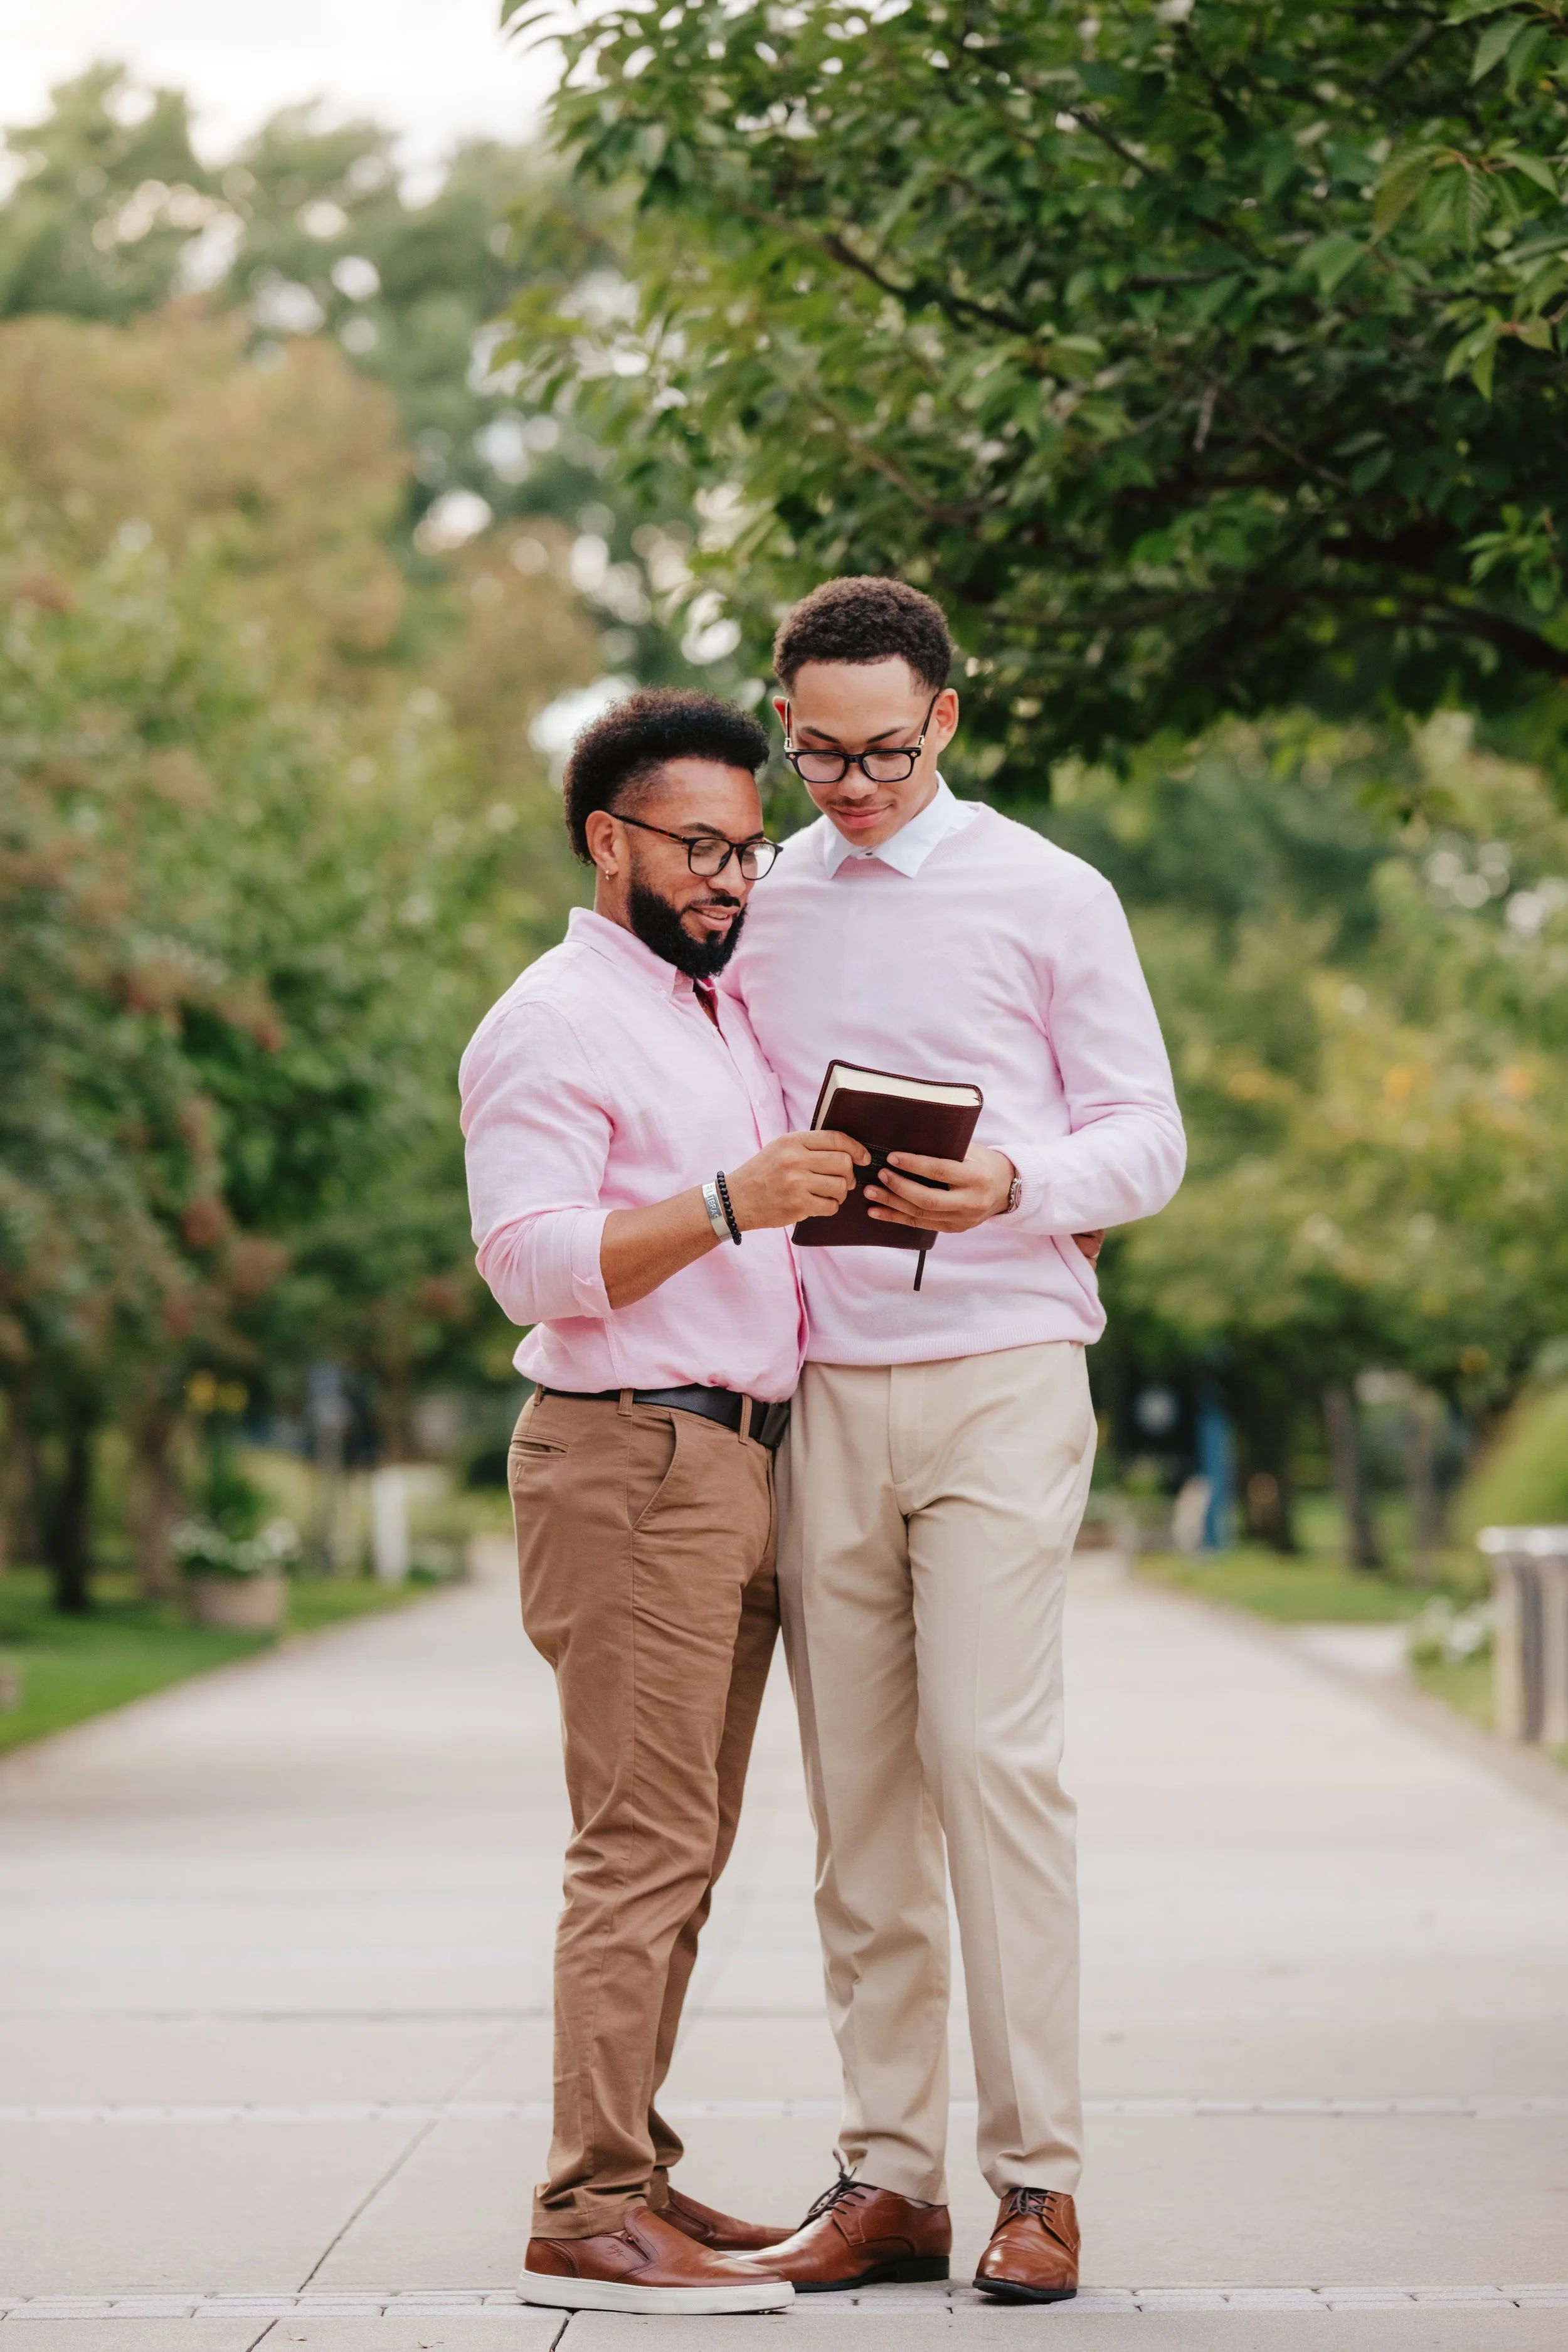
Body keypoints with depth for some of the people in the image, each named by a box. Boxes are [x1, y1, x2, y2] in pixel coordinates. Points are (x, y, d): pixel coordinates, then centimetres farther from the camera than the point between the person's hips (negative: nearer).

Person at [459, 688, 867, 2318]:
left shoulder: (724, 1018, 22)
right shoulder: (552, 1024, -7)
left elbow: (778, 1222, 32)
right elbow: (532, 1261, -17)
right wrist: (732, 1203, -27)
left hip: (736, 1463, 9)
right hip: (628, 1462, -9)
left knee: (682, 1851, 9)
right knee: (642, 1846, -12)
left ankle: (631, 2177, 14)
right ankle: (589, 2217, -11)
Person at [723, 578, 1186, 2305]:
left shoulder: (1047, 899, 3)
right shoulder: (752, 912, 13)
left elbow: (1147, 1140, 1)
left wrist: (1015, 1183, -17)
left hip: (998, 1375, -3)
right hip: (820, 1388, 4)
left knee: (991, 1758, -11)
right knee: (856, 1789, 2)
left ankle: (1036, 2177, -7)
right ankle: (888, 2175, 7)